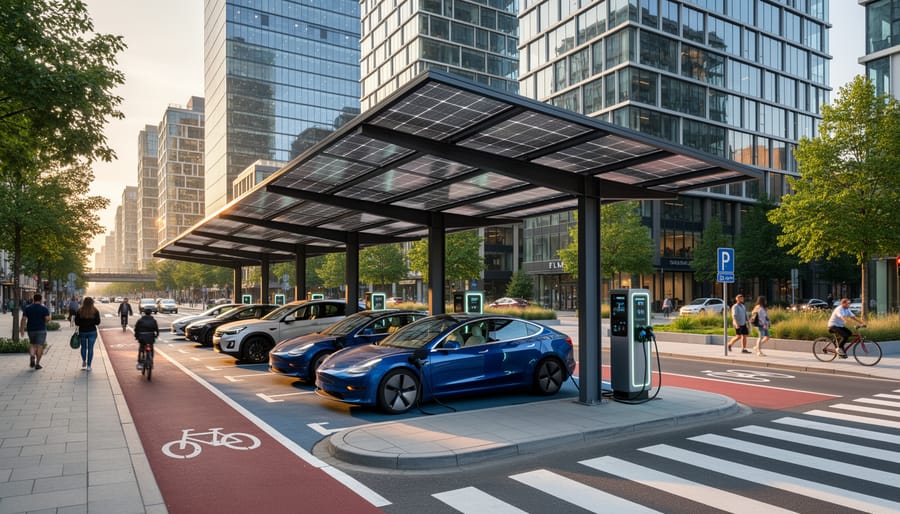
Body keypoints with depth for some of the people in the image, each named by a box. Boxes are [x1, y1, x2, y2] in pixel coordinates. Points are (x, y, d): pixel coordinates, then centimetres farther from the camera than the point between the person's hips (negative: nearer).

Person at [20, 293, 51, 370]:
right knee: (40, 346, 0)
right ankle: (37, 364, -1)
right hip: (41, 330, -3)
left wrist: (22, 329, 1)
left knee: (33, 345, 18)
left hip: (31, 330, 3)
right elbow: (47, 319, -12)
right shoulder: (44, 308, -5)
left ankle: (32, 355, -10)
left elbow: (23, 319, -2)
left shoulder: (27, 308, 4)